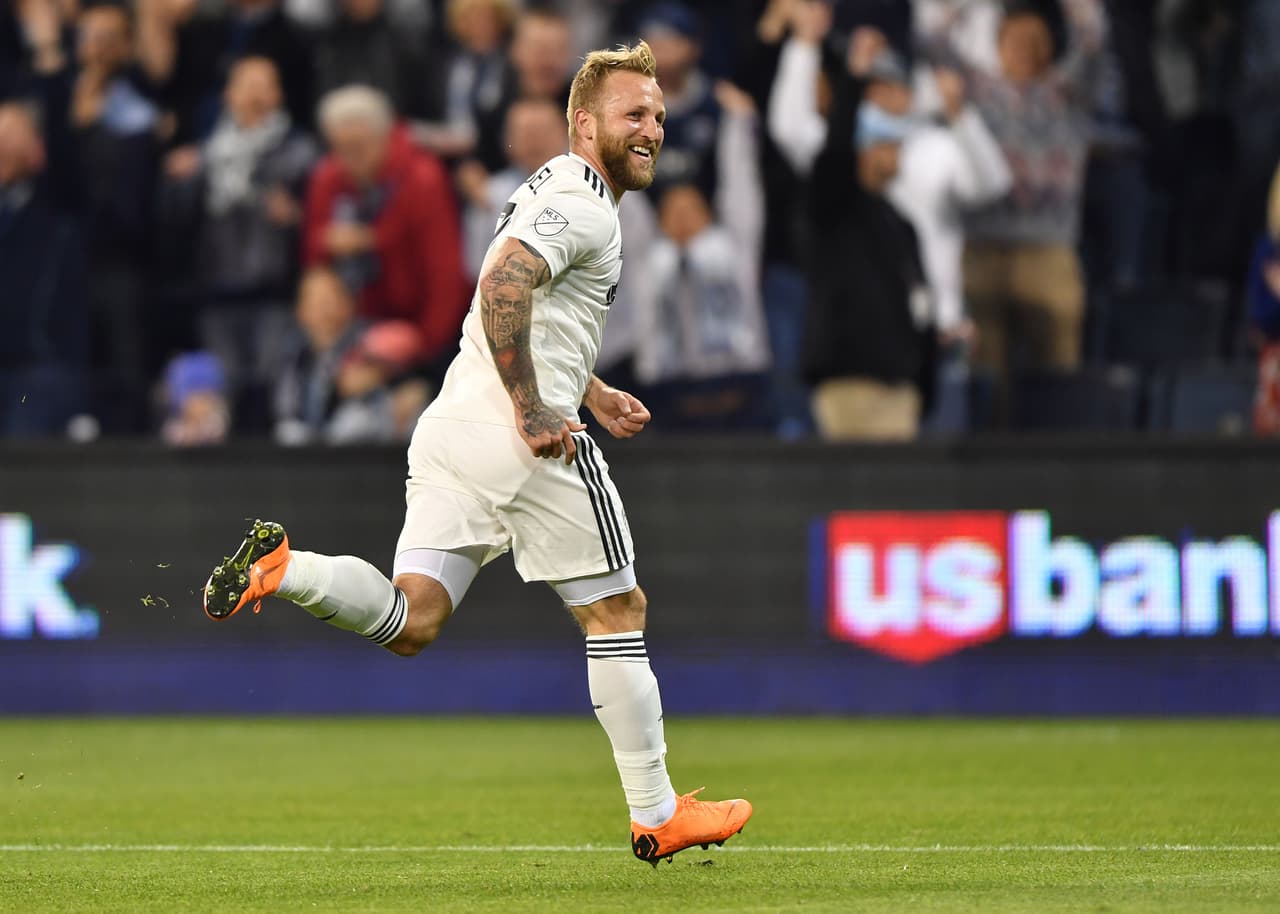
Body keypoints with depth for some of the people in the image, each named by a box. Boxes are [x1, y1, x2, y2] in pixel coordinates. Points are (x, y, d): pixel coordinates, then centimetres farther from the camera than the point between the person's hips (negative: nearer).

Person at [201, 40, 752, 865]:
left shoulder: (552, 190, 22)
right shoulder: (583, 204, -10)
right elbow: (502, 286, -26)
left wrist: (593, 394, 30)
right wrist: (533, 413, -22)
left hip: (451, 426, 9)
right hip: (524, 446, -9)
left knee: (412, 622, 1)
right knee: (618, 612, 5)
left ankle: (285, 569, -21)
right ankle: (657, 817, 11)